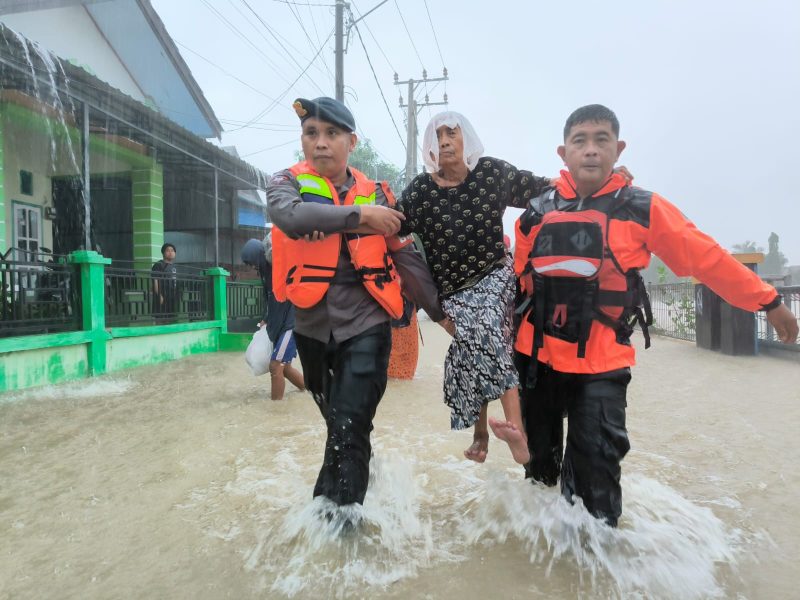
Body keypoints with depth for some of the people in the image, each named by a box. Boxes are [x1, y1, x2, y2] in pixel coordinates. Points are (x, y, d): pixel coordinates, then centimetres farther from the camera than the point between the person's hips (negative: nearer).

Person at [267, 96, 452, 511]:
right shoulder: (287, 182, 2)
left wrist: (439, 312, 8)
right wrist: (359, 214, -21)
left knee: (349, 430, -10)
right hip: (313, 325, 2)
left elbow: (406, 259, 7)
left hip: (365, 324, -1)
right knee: (338, 426, 18)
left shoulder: (376, 194, 5)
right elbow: (291, 217, -22)